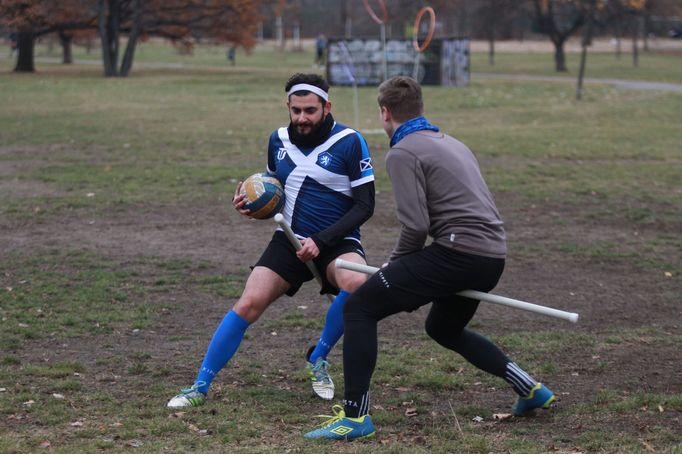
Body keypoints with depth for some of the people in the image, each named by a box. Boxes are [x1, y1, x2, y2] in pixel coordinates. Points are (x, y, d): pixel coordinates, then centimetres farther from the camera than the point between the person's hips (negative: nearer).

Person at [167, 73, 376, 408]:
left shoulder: (350, 143, -11)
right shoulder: (279, 140, 4)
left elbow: (364, 206, -11)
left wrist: (321, 240, -20)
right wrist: (253, 203, -2)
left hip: (335, 242, -3)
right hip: (289, 241, 4)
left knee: (357, 283, -35)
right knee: (248, 305, -13)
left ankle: (319, 358, -9)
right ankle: (200, 386, -1)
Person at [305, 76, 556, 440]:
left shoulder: (403, 153, -4)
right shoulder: (450, 142, 23)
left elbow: (416, 225, -14)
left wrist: (396, 263, 5)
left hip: (459, 251, -9)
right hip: (493, 254, 9)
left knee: (359, 308, -2)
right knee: (443, 329, 33)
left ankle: (354, 415, -10)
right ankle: (528, 387, 27)